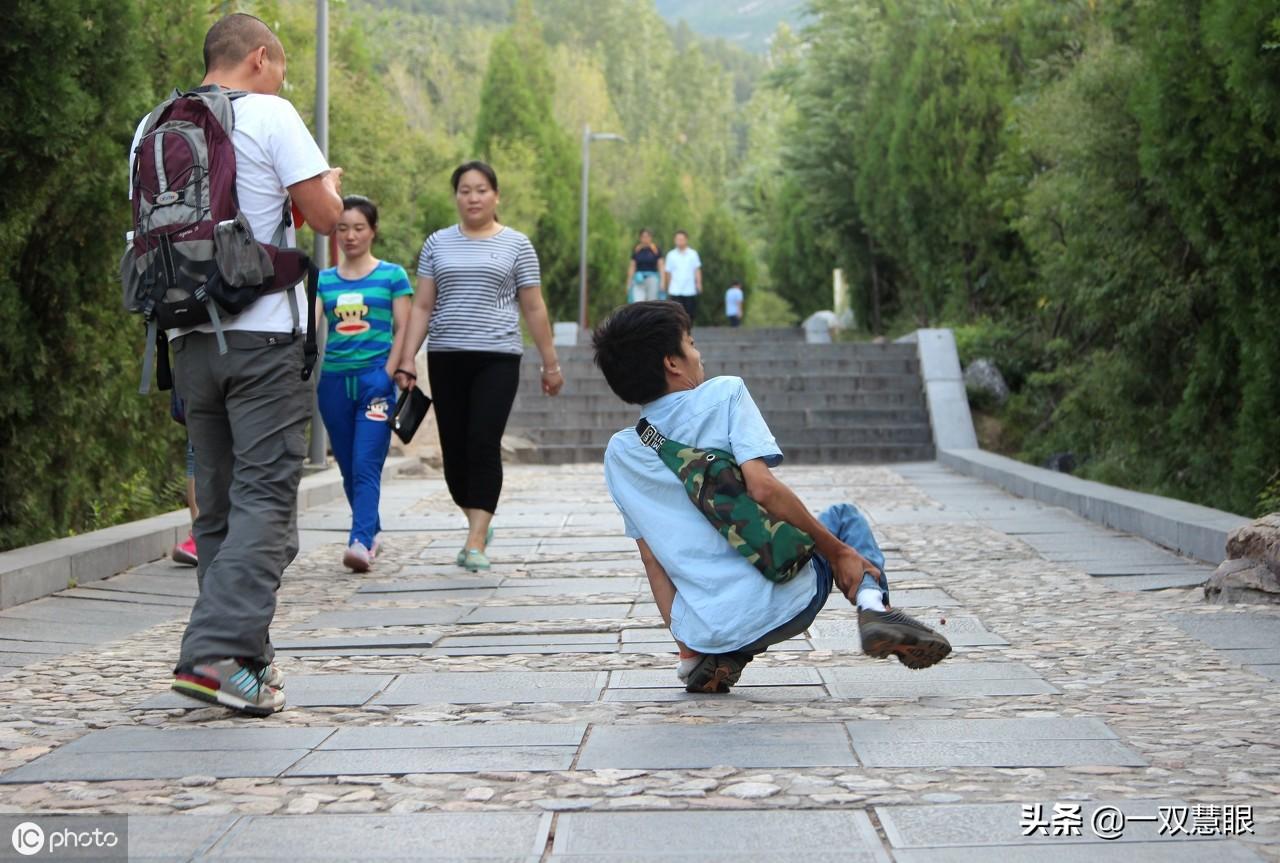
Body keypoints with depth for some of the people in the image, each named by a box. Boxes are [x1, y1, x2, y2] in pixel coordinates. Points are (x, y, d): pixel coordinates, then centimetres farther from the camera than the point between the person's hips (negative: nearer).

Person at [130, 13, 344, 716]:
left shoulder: (152, 126, 12)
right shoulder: (271, 115, -5)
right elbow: (325, 216, -5)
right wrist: (330, 182, 16)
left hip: (188, 337, 6)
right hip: (264, 334, -6)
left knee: (218, 502, 11)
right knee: (266, 495, -6)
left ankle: (246, 658, 13)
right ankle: (218, 653, -18)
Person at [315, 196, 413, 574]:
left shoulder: (392, 275, 4)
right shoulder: (324, 280, 12)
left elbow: (403, 329, 2)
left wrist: (388, 375, -8)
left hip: (375, 378, -4)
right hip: (334, 381, 4)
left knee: (366, 467, -15)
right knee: (349, 468, 10)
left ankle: (360, 542, -23)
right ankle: (371, 532, 24)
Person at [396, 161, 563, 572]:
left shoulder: (516, 245, 5)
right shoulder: (437, 244, 11)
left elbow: (534, 308, 7)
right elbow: (422, 307, 9)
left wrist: (550, 363, 5)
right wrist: (406, 362, 1)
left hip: (497, 358, -3)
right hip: (446, 358, 3)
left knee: (484, 444, -14)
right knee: (454, 448, 3)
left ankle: (476, 542, -15)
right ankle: (478, 522, 26)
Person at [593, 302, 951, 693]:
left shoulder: (619, 453, 11)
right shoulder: (724, 394, -2)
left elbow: (652, 558, 11)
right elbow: (762, 487, -15)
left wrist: (685, 643, 14)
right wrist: (837, 551, -6)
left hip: (699, 628, 4)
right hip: (779, 604, -4)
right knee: (844, 517, 27)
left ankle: (710, 659, 10)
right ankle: (873, 607, -3)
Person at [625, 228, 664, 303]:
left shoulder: (656, 250, 2)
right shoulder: (636, 250, 7)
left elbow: (661, 266, 1)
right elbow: (632, 267, 10)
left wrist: (662, 281, -6)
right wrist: (629, 282, 7)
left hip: (652, 278, -1)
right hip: (639, 280, 1)